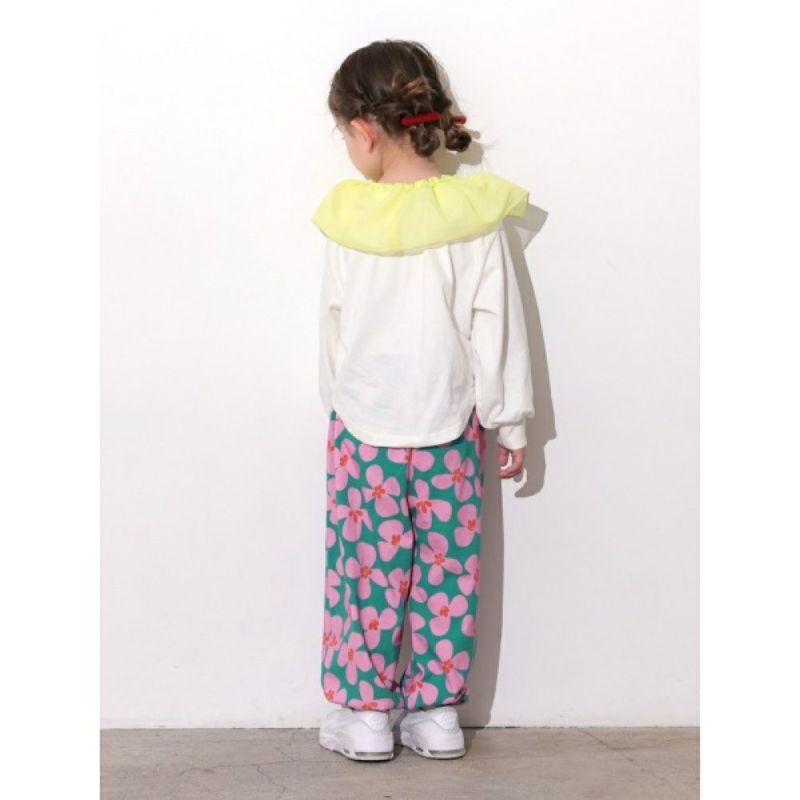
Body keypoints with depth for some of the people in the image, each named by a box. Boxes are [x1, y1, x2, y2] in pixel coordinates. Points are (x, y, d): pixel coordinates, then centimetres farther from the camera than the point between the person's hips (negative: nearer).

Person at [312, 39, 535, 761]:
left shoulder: (349, 221, -11)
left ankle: (366, 715, 16)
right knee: (446, 569, 11)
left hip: (364, 426, -1)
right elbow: (497, 328, -5)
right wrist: (510, 422, 5)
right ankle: (438, 713, 18)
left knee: (368, 568, 8)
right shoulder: (476, 219, -10)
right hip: (449, 428, 1)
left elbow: (335, 325, 3)